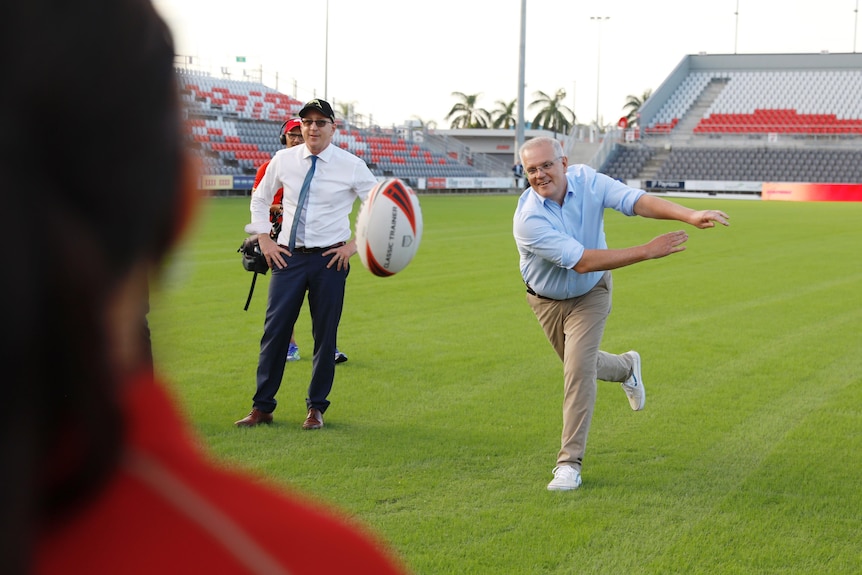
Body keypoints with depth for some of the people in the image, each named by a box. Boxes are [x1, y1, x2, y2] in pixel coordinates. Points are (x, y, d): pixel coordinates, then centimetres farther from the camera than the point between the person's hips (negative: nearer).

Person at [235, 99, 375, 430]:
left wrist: (355, 244, -5)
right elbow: (260, 199, 18)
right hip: (288, 256, 2)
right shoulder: (283, 160, 4)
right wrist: (264, 240, 8)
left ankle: (316, 408, 17)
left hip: (330, 258, -2)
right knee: (274, 331, 0)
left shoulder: (351, 166, -4)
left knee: (325, 336, 3)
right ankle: (262, 408, 10)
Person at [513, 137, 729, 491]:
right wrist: (648, 251, -38)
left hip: (591, 294, 0)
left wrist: (690, 215, -50)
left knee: (579, 369, -15)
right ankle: (627, 367, 54)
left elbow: (637, 200, -33)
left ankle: (570, 462, -8)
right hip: (547, 301, 0)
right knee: (578, 365, 20)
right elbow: (582, 261, -37)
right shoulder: (528, 219, -32)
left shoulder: (587, 180, -22)